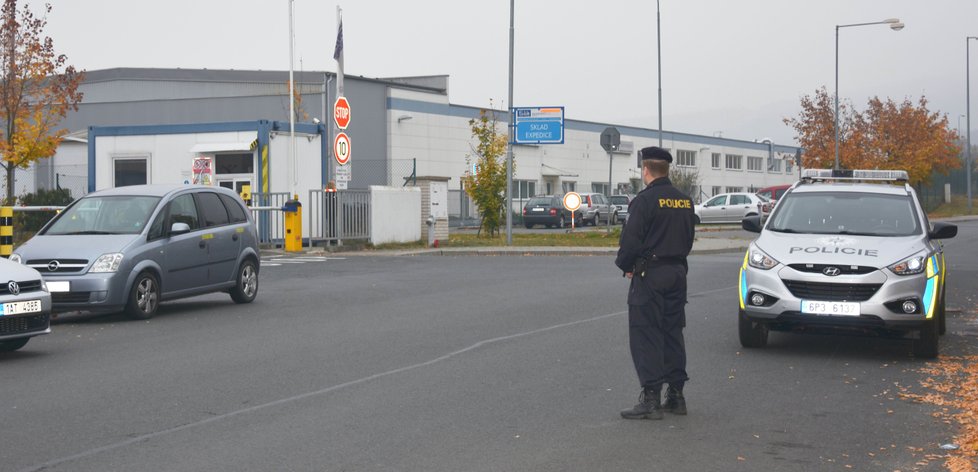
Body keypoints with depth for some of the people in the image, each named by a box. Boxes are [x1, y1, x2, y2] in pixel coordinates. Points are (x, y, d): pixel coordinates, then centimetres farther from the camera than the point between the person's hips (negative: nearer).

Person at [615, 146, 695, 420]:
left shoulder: (645, 200, -14)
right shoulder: (685, 201, 9)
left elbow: (631, 239, -17)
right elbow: (688, 238, 16)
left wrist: (626, 265, -1)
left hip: (650, 276, -7)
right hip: (678, 273, 7)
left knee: (645, 336, -4)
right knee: (673, 333, 14)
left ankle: (651, 399, -7)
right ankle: (676, 394, 17)